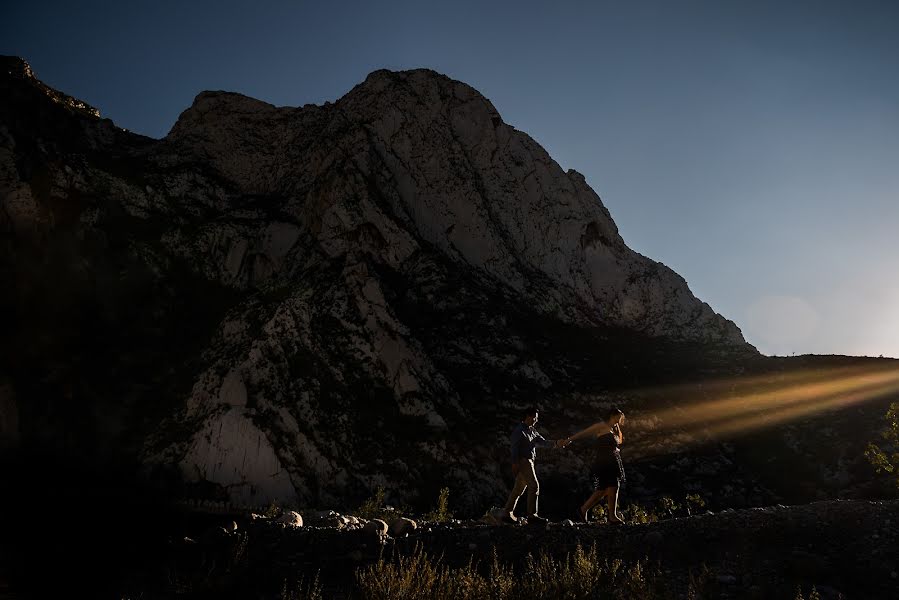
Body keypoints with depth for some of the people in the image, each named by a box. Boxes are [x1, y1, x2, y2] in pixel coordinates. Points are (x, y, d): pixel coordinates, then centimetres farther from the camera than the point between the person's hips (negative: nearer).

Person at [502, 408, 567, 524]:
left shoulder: (532, 431, 18)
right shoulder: (519, 430, -9)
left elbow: (543, 442, 14)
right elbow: (515, 447, -14)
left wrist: (556, 443, -1)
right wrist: (515, 463, -19)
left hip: (528, 462, 9)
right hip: (523, 461, -9)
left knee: (519, 489, 9)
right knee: (534, 486, -11)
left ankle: (507, 514, 12)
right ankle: (532, 515, -10)